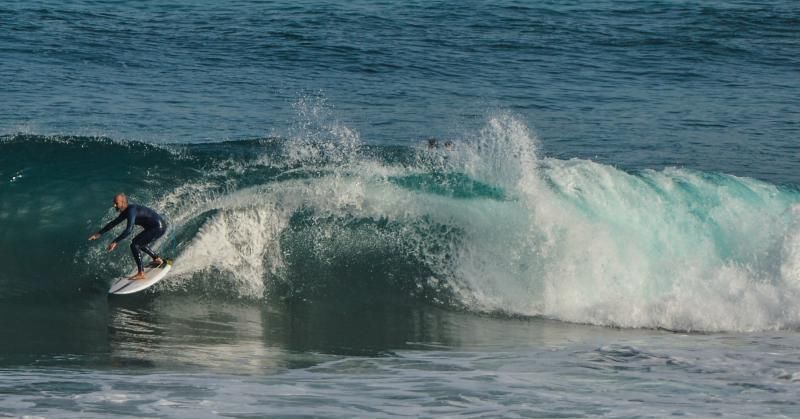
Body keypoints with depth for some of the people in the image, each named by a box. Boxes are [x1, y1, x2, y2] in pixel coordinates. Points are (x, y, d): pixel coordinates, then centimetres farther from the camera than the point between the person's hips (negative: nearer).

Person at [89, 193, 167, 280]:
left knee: (134, 245, -15)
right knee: (139, 243, 27)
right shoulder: (126, 211, 9)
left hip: (158, 227, -10)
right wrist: (99, 233, 23)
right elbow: (114, 223, 22)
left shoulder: (131, 210, -22)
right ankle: (157, 259, 42)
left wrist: (115, 242, -35)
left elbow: (129, 229, -33)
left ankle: (141, 274, -17)